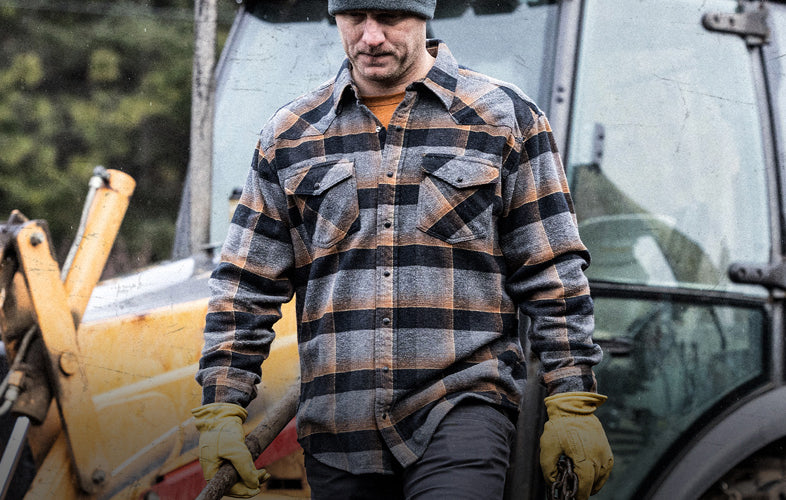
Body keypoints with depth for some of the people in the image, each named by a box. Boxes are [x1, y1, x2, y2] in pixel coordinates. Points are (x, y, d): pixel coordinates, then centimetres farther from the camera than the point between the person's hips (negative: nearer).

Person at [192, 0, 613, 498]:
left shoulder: (506, 117, 5)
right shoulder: (290, 136, 12)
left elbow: (553, 274, 4)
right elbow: (245, 287, 12)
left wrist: (573, 408, -1)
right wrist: (221, 411, 4)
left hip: (462, 407, -3)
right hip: (339, 430, 3)